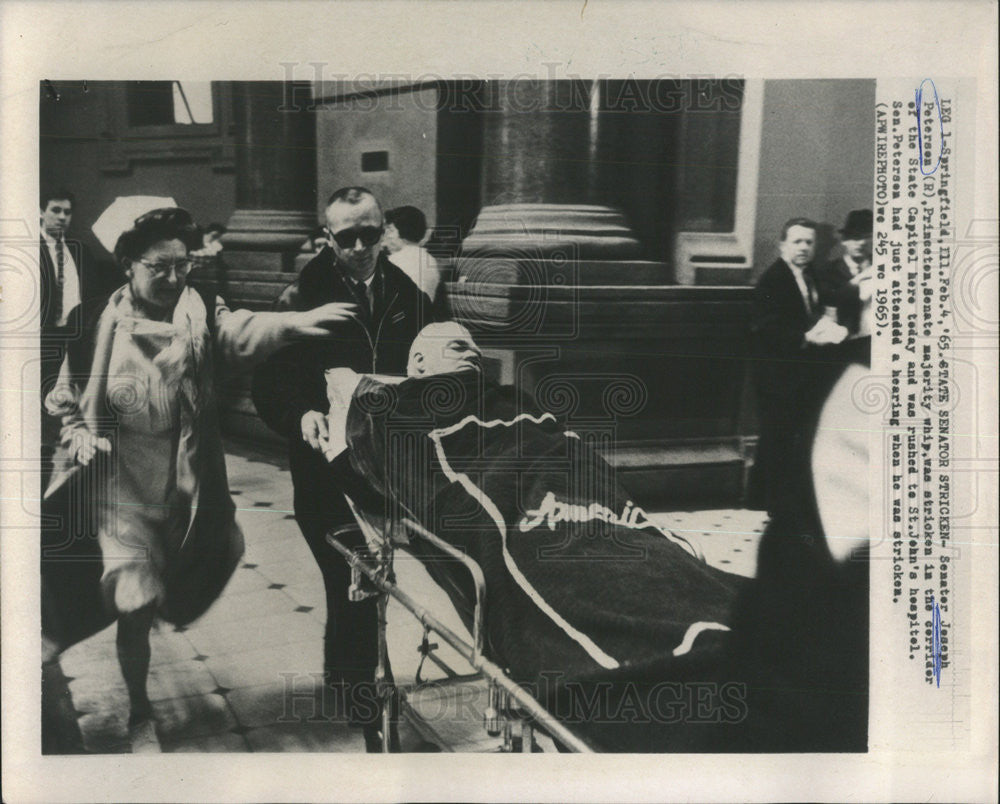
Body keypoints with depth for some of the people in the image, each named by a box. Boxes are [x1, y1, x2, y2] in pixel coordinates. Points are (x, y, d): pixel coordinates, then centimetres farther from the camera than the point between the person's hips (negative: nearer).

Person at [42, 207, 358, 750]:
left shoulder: (201, 313, -6)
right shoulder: (97, 323, -5)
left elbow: (241, 333, -30)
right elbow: (64, 397, 9)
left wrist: (291, 322, -49)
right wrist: (80, 436, -9)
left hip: (185, 485, 2)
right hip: (122, 484, -2)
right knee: (134, 605, -5)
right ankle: (139, 715, 19)